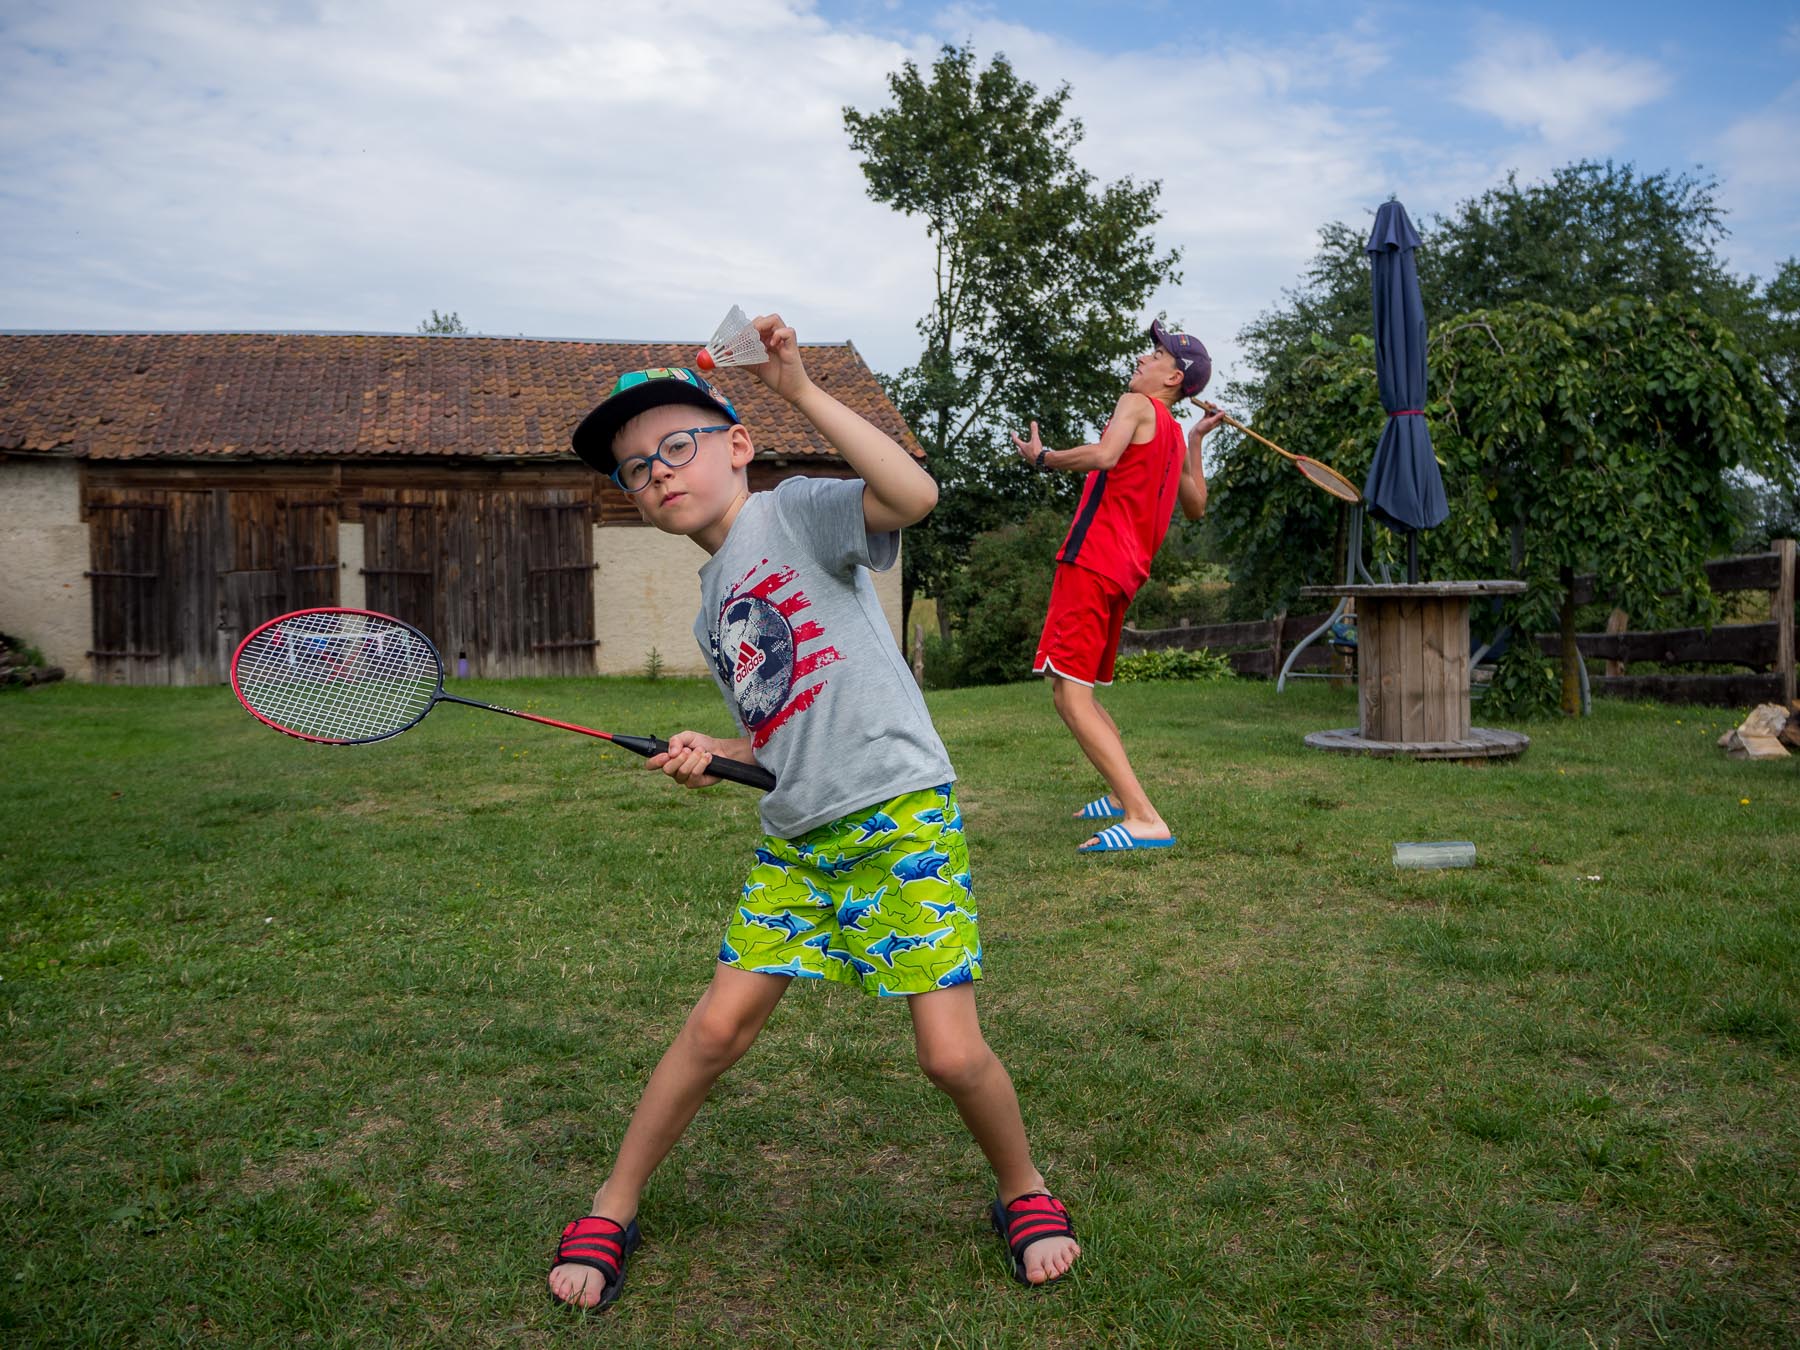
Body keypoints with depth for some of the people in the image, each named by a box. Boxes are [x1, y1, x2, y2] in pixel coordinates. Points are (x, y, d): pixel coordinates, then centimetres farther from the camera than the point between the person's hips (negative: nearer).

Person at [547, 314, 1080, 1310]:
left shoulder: (794, 510, -4)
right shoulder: (712, 611, 17)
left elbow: (912, 494, -25)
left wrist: (801, 390, -23)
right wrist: (713, 754, 4)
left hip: (901, 816, -6)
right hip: (794, 840, 7)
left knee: (951, 1053, -5)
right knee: (716, 1026, 6)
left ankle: (1024, 1192, 24)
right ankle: (612, 1211, 24)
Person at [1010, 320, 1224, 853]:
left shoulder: (1137, 403, -1)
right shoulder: (1175, 435, 24)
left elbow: (1103, 454, -23)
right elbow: (1196, 507, 39)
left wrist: (1042, 458, -9)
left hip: (1091, 561, -10)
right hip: (1125, 573, 10)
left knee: (1070, 695, -16)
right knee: (1078, 693, 22)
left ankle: (1145, 820, -23)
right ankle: (1123, 795, 29)